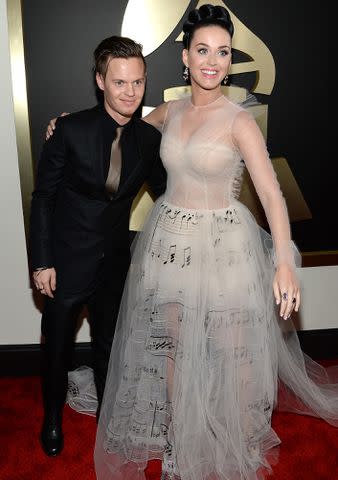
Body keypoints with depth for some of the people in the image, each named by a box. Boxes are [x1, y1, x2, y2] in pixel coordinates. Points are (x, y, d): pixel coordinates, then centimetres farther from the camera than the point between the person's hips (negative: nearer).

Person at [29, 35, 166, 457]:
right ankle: (53, 417, 44)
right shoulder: (71, 130, -17)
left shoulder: (150, 139, -6)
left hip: (115, 263, 3)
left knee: (109, 345, 21)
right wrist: (42, 262, -12)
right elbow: (43, 197, -11)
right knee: (57, 346, 17)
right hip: (66, 262, -2)